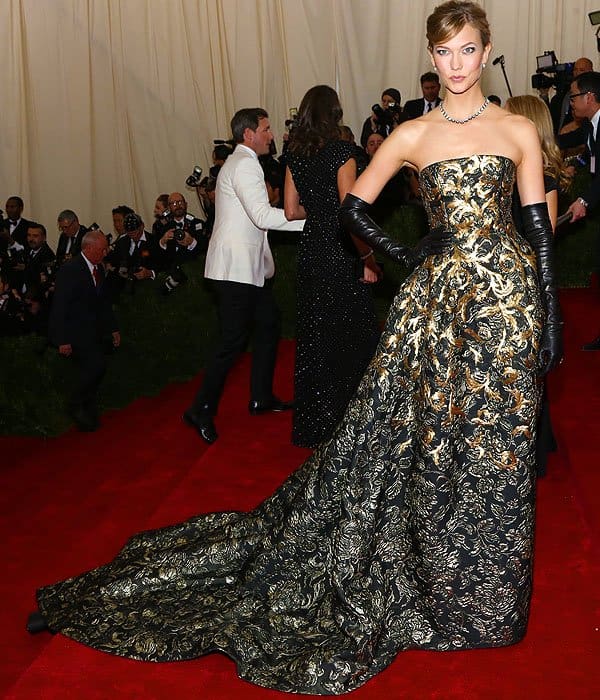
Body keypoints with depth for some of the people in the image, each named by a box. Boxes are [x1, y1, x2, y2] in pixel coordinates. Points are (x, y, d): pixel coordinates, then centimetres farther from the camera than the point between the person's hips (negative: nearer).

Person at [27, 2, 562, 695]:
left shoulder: (518, 130, 5)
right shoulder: (413, 134, 4)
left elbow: (538, 228, 4)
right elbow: (352, 205, 11)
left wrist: (550, 319, 1)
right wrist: (405, 255, 0)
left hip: (506, 297, 1)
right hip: (435, 299, 0)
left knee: (495, 440, 6)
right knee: (418, 437, 2)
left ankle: (482, 595, 25)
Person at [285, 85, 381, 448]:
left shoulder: (295, 153, 6)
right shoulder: (341, 150, -13)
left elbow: (291, 210, 9)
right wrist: (368, 259, -10)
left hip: (310, 251, 6)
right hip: (340, 255, -6)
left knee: (314, 335, 14)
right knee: (351, 336, 4)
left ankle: (312, 424, 24)